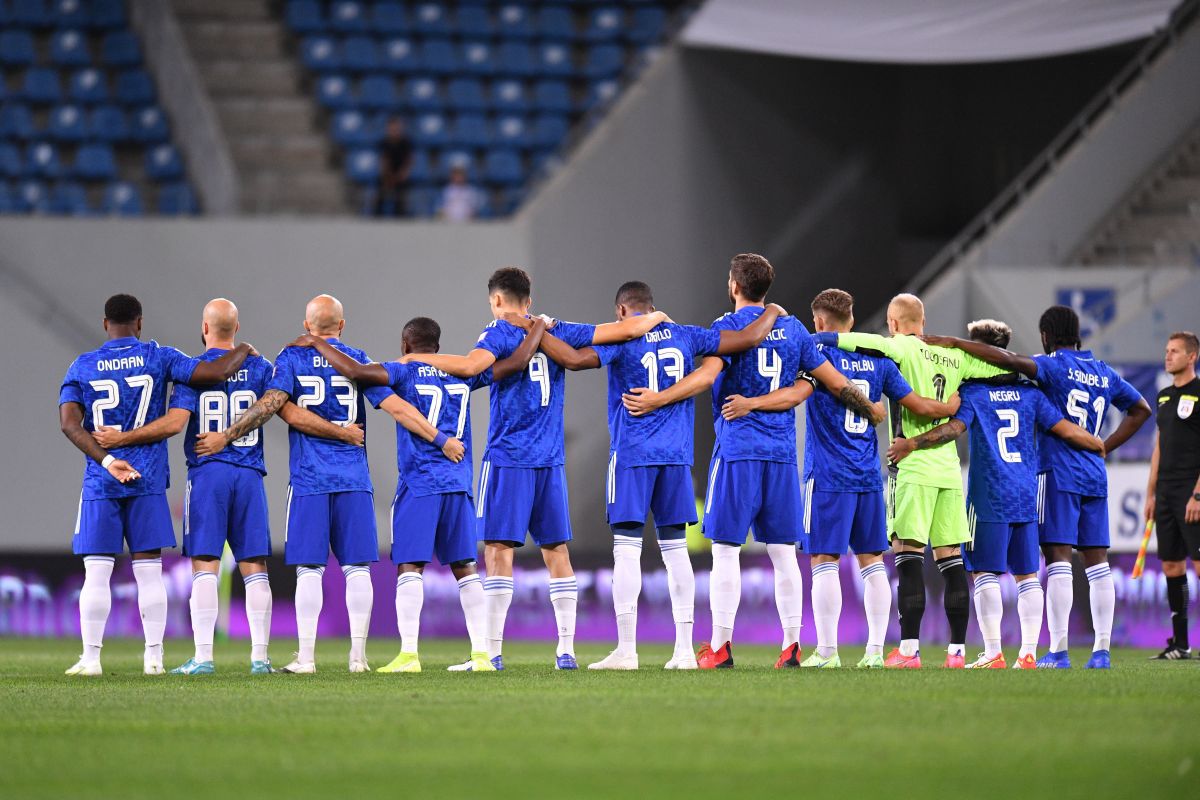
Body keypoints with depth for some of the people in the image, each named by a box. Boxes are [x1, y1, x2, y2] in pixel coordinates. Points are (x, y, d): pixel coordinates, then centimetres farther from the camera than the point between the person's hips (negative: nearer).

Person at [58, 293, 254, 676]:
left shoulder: (82, 367, 3)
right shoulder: (158, 358, 1)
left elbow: (69, 422, -9)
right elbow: (216, 372, -7)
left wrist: (106, 461, -14)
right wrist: (243, 351, 12)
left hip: (100, 483, 0)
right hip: (148, 481, 0)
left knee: (97, 573, 1)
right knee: (149, 571, 4)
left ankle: (91, 657, 0)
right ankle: (154, 657, 3)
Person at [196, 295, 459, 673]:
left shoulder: (292, 358, 2)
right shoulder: (357, 360, 6)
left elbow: (271, 403, -10)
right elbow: (396, 407, 2)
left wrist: (225, 437, -7)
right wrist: (442, 440, 7)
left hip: (309, 479, -1)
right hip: (353, 478, 1)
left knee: (309, 570, 0)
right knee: (357, 568, 4)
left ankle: (306, 657, -3)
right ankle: (358, 655, 3)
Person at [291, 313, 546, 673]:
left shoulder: (405, 373, -4)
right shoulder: (464, 373, 9)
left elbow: (354, 371, -16)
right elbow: (517, 363, 13)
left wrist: (317, 343, -2)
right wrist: (538, 328, 29)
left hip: (419, 484, -5)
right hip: (458, 483, 5)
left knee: (410, 567, -5)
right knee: (464, 568, 8)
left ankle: (408, 653, -13)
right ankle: (481, 653, 4)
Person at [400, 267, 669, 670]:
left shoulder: (499, 334, -5)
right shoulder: (557, 332, 10)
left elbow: (469, 366, -25)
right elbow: (627, 330, 11)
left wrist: (418, 357, -13)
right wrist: (655, 317, 31)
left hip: (507, 458, -5)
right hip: (550, 459, 5)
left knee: (499, 550, -5)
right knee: (556, 551, 9)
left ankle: (492, 651, -9)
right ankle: (566, 650, 8)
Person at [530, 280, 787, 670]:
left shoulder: (621, 339, -5)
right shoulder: (685, 337, 8)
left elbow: (575, 359, -19)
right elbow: (749, 337, 7)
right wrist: (772, 313, 26)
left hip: (632, 455, -4)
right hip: (676, 455, 4)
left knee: (627, 550, -3)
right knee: (675, 548, 8)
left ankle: (626, 650, -7)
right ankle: (684, 649, 5)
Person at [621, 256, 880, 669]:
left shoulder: (727, 327, -4)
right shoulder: (793, 329, 12)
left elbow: (707, 374, -20)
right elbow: (834, 382, 15)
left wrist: (658, 398, -23)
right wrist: (870, 409, 29)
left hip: (737, 451, -5)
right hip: (781, 452, 5)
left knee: (726, 550, -2)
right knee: (783, 552, 7)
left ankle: (720, 646, -4)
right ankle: (791, 646, 4)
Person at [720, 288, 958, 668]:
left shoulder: (819, 353, -5)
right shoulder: (879, 361, 10)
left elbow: (797, 392, -23)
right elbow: (919, 405, 12)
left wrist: (752, 403, -32)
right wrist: (952, 406, 31)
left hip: (828, 476, -5)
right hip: (869, 476, 5)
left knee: (824, 559, -4)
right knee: (871, 560, 9)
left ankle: (827, 651, -7)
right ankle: (875, 648, 7)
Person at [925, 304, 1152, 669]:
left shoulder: (1054, 366, -7)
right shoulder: (1105, 373, 14)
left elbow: (1006, 360, -21)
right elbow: (1140, 409, 25)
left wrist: (953, 342, -17)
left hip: (1059, 473, -6)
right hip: (1095, 475, 6)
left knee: (1057, 557, -7)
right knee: (1096, 561, 6)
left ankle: (1058, 651, -11)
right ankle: (1101, 649, 5)